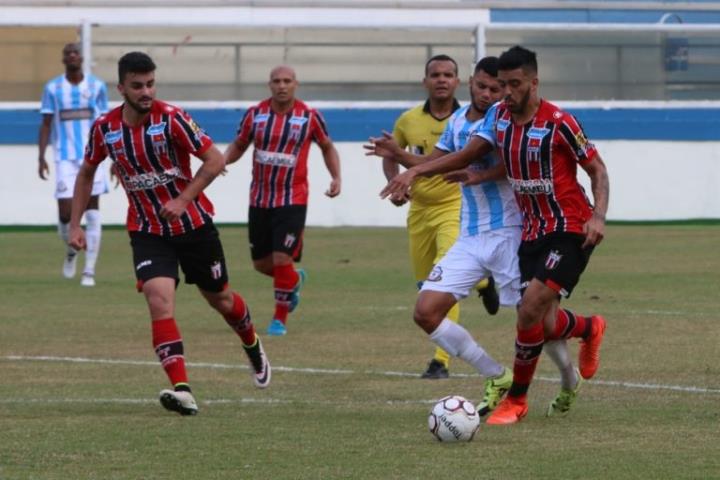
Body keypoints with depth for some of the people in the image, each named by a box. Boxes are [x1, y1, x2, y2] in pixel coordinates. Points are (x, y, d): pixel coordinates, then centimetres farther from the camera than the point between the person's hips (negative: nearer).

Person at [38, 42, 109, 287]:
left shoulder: (97, 86, 5)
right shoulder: (53, 88, 4)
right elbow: (46, 125, 6)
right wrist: (41, 157, -4)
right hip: (65, 159, 0)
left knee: (92, 214, -4)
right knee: (65, 213, -8)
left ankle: (89, 271, 0)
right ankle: (70, 251, 24)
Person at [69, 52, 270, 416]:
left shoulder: (171, 119, -18)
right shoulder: (104, 128, -7)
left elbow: (215, 160, -14)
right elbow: (87, 172, 10)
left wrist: (182, 200, -22)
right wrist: (75, 224, 6)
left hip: (192, 224, -1)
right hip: (147, 232, 1)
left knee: (220, 298, 15)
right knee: (160, 301, -21)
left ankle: (253, 347, 48)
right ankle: (182, 391, -27)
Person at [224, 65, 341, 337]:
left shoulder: (310, 117, -4)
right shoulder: (255, 114, -1)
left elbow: (327, 147, 12)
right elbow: (238, 145, 11)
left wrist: (336, 177, -1)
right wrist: (222, 159, -10)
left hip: (292, 200, -3)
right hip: (259, 200, 3)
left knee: (282, 259, -13)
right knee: (261, 263, 9)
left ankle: (280, 319, 5)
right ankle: (294, 280, 43)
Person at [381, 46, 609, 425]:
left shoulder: (558, 123, -15)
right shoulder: (499, 115, 4)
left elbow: (597, 169, -8)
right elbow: (468, 154, 7)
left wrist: (598, 216, -22)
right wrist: (415, 171, -5)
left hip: (570, 230, -6)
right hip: (532, 233, 6)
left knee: (531, 310, -19)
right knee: (546, 325, 2)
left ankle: (516, 399, -3)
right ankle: (591, 329, 38)